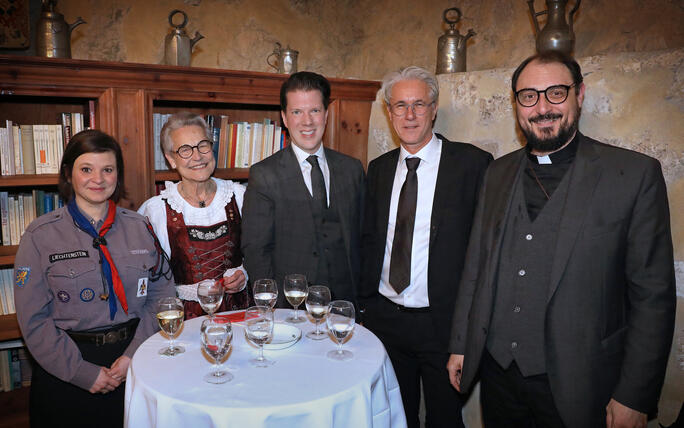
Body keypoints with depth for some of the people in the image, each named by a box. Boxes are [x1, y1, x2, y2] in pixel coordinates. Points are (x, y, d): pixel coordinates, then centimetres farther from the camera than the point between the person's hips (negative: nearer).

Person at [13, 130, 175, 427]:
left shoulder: (138, 227, 1)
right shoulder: (40, 235, -6)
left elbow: (160, 294, 0)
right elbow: (33, 319, -8)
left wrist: (134, 354, -11)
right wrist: (84, 372, -13)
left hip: (134, 365, 2)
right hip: (66, 374, -2)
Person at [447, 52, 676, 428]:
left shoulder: (636, 174, -8)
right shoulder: (498, 173, 4)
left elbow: (653, 294, -8)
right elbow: (476, 265, 7)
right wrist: (460, 346, 8)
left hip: (575, 384, -3)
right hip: (497, 371, 4)